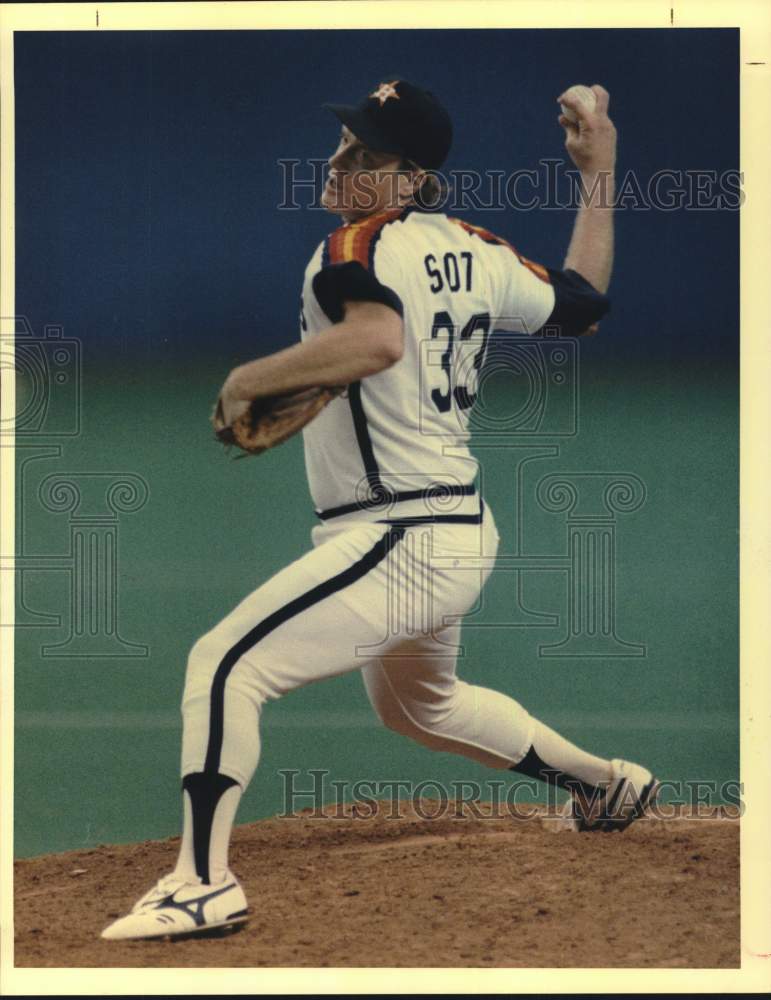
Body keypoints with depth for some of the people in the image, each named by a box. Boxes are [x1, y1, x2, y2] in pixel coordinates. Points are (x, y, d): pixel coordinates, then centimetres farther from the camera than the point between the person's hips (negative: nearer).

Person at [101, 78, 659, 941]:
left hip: (399, 545, -10)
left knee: (225, 665, -15)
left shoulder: (361, 246, -15)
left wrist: (249, 379, -25)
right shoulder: (477, 254, 8)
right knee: (418, 703, 35)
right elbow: (582, 303, 21)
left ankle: (203, 882, -21)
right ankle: (605, 785, 47)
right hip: (462, 532, 10)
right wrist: (598, 176, 28)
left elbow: (377, 341, -36)